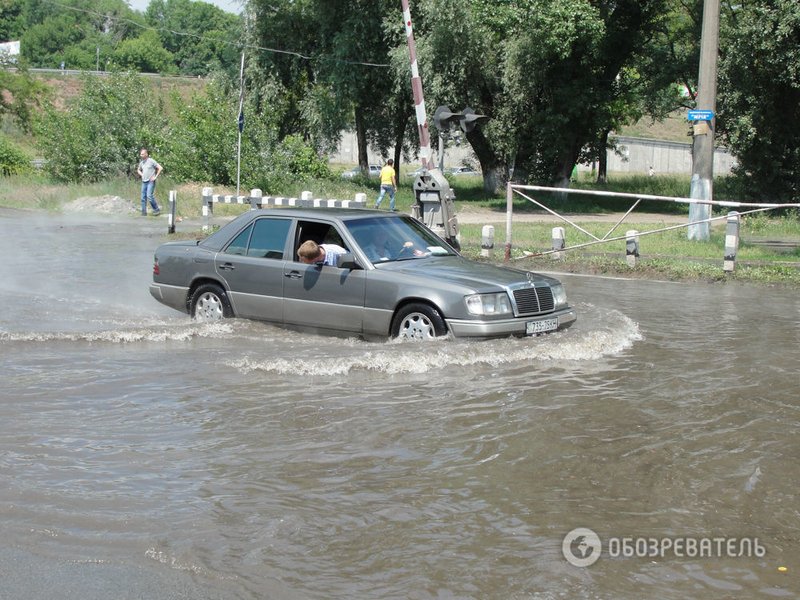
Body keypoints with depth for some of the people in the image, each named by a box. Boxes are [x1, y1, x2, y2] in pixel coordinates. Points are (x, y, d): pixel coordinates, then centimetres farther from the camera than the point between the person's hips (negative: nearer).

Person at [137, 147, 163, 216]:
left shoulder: (151, 161, -8)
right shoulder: (141, 162, 12)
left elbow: (160, 168, -10)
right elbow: (138, 170, 32)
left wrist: (155, 177, -10)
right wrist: (141, 175, 13)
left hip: (150, 182, -7)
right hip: (144, 182, 7)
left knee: (149, 196, -19)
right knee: (143, 197, 4)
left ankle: (156, 210, -5)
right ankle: (144, 212, 9)